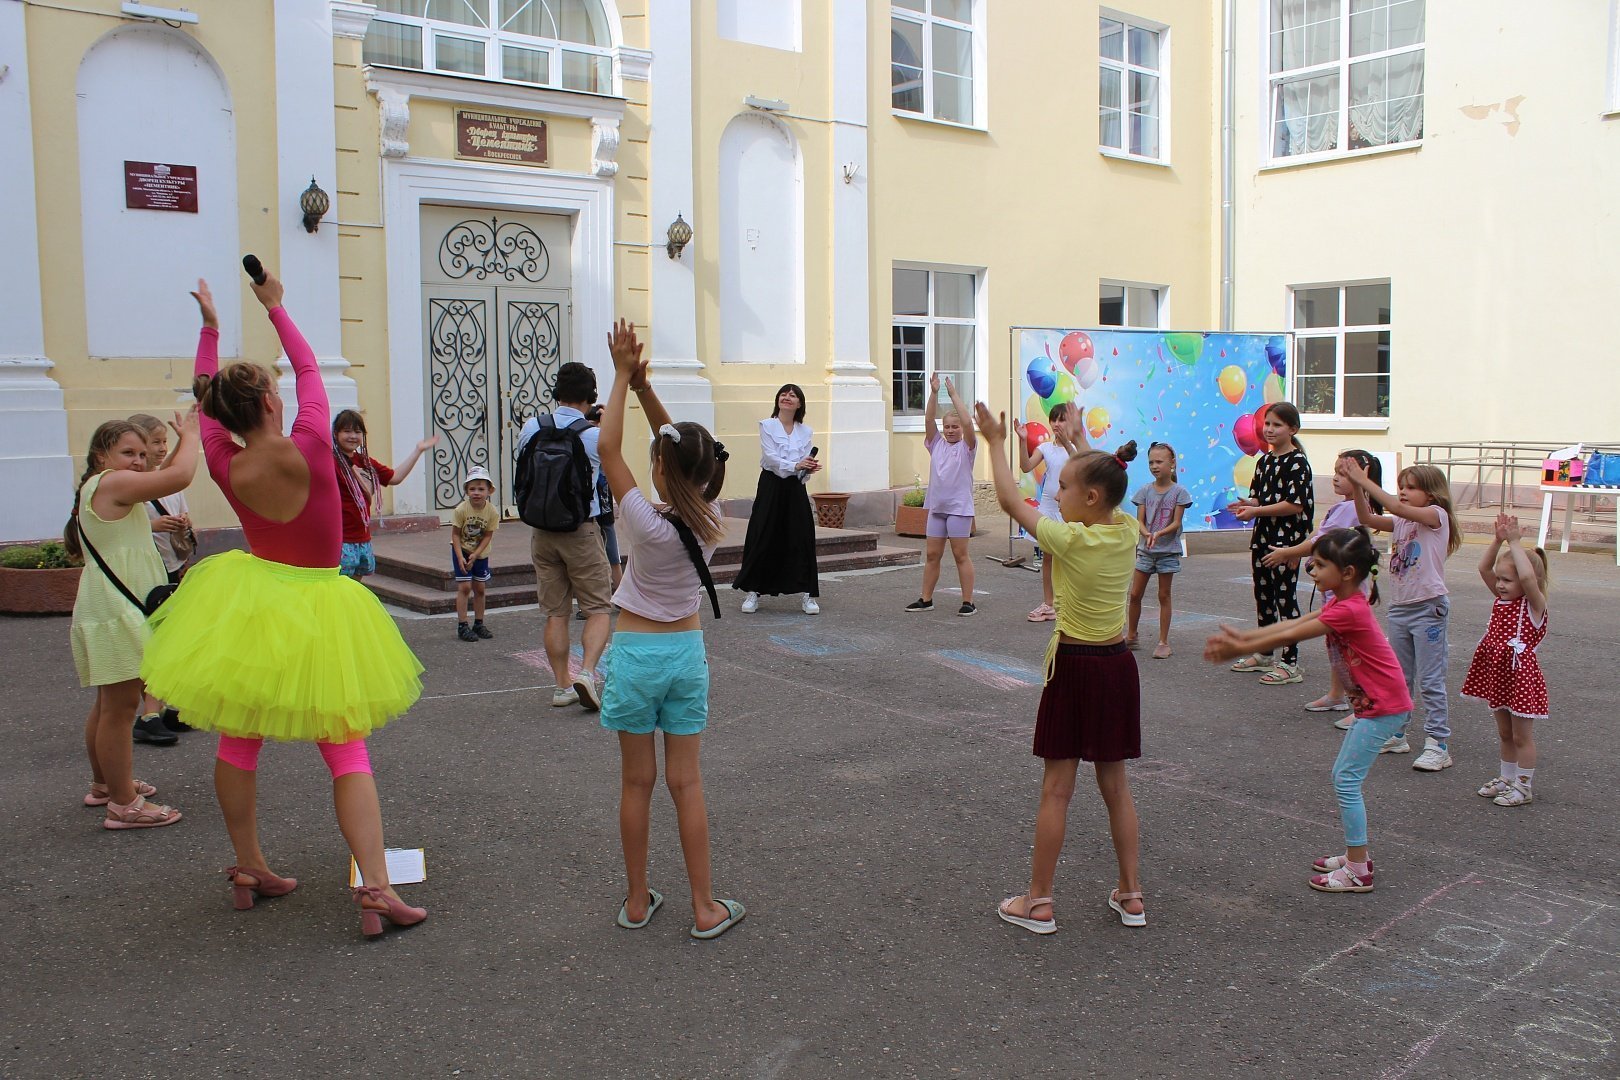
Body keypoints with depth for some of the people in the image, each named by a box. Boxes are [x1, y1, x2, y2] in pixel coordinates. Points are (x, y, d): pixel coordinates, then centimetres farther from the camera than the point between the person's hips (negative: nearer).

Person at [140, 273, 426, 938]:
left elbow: (205, 400, 11)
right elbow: (308, 368, -1)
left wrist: (209, 327, 21)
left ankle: (248, 870, 29)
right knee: (346, 750, 1)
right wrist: (275, 308, 12)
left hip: (252, 601, 4)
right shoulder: (308, 448, -19)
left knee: (238, 740, 18)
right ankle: (375, 888, -6)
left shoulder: (225, 466, -9)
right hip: (317, 607, -3)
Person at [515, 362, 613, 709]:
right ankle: (587, 672, -15)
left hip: (541, 530, 4)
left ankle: (562, 685, 15)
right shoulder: (595, 435, -12)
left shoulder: (531, 427, -1)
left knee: (555, 612, 11)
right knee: (599, 608, 5)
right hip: (582, 531, -4)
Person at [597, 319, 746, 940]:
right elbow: (683, 449, 5)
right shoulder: (709, 518, -7)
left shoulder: (648, 525, -20)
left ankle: (637, 901, 21)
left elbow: (609, 448, -13)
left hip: (637, 655, -4)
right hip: (688, 652, 4)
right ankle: (706, 908, 14)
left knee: (637, 781, 9)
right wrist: (644, 388, 0)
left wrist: (624, 377, -7)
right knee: (686, 782, 10)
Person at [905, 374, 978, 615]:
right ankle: (926, 599, 15)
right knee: (932, 554, 8)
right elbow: (928, 419, 0)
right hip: (936, 506, 5)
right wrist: (934, 393, -10)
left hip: (959, 507, -5)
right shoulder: (936, 444, 10)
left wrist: (953, 394, -17)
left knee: (961, 555, -2)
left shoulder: (967, 447, -1)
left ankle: (968, 602, 3)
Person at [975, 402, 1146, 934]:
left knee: (1056, 789, 2)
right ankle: (1130, 895, 23)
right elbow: (1103, 484, 19)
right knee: (1115, 782, 16)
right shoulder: (1128, 531, -2)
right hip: (1118, 666, 6)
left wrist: (995, 441, 3)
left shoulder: (1069, 539, -18)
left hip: (1073, 667, -6)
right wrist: (1081, 439, 29)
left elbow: (1009, 499, -7)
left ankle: (1038, 903, 11)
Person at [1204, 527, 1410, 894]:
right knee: (1344, 777, 15)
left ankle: (1357, 872, 1)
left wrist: (1240, 649, -13)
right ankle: (1357, 855, 25)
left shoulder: (1349, 610, -23)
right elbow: (1292, 624, 7)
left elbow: (1290, 636, -20)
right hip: (1372, 703, 10)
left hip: (1383, 706, -10)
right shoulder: (1341, 603, 9)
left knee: (1346, 779, -6)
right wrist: (1242, 637, -1)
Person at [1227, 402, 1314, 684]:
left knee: (1285, 598, -3)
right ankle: (1264, 655, 28)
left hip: (1286, 539, -8)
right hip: (1263, 536, 8)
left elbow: (1295, 504, -20)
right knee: (1263, 596, 16)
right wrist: (1248, 505, -6)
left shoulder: (1297, 462, -12)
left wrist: (1256, 511, -20)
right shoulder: (1265, 460, 11)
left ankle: (1290, 663, 4)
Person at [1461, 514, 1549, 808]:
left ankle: (1524, 786, 15)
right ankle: (1507, 779, 30)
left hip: (1521, 676, -7)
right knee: (1505, 733, 18)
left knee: (1522, 736, 4)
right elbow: (1483, 568, -1)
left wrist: (1515, 542, -28)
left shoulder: (1534, 604, -15)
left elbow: (1528, 577, -35)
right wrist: (1499, 540, -11)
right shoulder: (1501, 599, 5)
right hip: (1498, 675, 7)